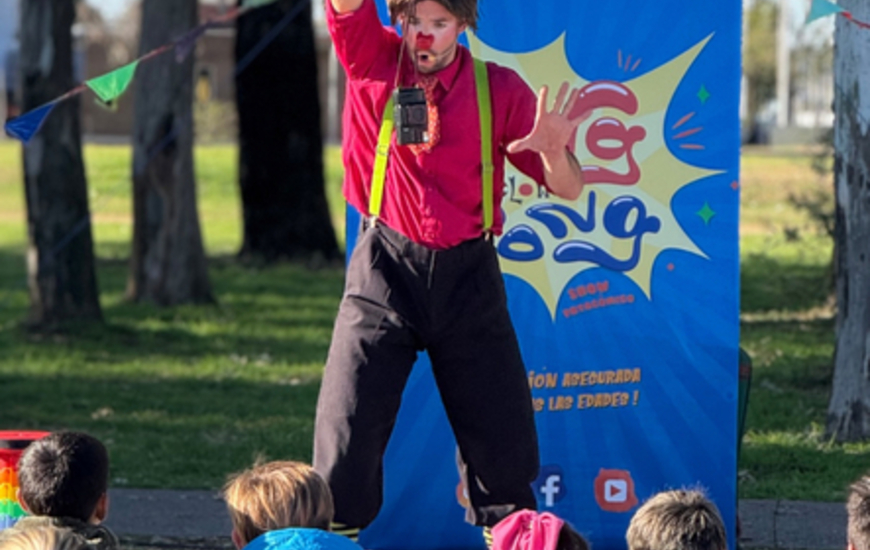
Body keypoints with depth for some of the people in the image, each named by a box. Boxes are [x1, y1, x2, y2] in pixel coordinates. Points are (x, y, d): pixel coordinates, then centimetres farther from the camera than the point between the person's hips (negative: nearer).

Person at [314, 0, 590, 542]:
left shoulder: (499, 89, 1)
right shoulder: (373, 60, 1)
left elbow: (568, 188, 1)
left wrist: (554, 151, -21)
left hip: (468, 276, 1)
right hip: (385, 273, -1)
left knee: (502, 442, 2)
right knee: (346, 439, -5)